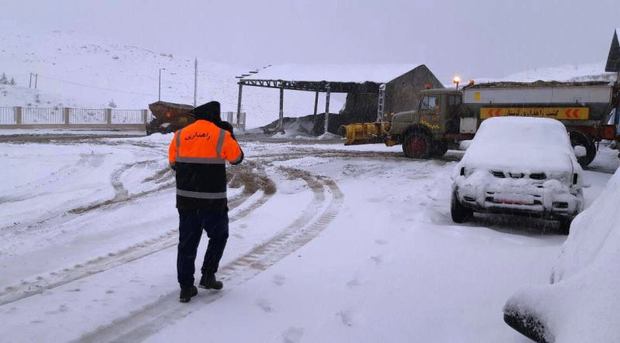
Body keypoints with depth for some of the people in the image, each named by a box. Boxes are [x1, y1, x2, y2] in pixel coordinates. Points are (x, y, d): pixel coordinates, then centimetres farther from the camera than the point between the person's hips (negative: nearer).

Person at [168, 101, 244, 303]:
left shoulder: (180, 135, 3)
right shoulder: (222, 135, -7)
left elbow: (173, 163, 12)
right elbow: (237, 158, 8)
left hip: (185, 199, 3)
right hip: (213, 200, -3)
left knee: (187, 242, 10)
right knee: (219, 236, 21)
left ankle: (186, 288, 12)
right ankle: (208, 276, 18)